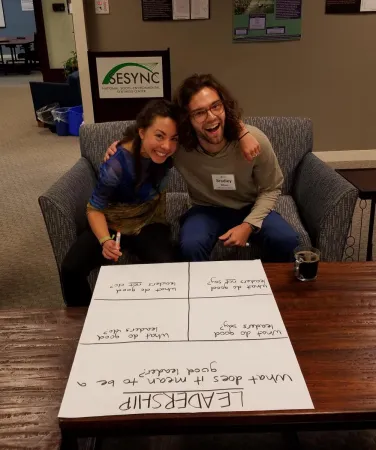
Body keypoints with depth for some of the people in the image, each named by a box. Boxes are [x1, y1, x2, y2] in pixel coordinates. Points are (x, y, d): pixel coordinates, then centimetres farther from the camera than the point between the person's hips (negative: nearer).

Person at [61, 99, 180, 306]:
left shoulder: (164, 153, -17)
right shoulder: (117, 165, -29)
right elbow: (95, 209, -17)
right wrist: (105, 241, -33)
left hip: (149, 224, 2)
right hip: (112, 225, -1)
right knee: (71, 269, -22)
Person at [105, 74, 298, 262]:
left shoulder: (255, 140, -23)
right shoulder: (177, 144, -23)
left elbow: (271, 189, -8)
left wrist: (248, 225, -21)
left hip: (251, 209, 1)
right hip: (207, 210, 0)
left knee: (286, 240, -26)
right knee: (191, 246, -32)